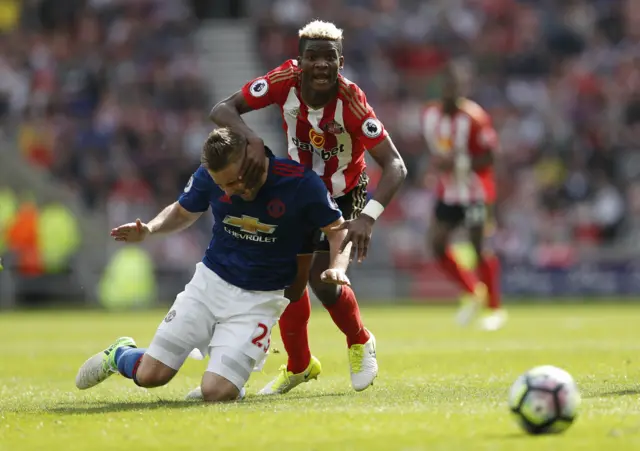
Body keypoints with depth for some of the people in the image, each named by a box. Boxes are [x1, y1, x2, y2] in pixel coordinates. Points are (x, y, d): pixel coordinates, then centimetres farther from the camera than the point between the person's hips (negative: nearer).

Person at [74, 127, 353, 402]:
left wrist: (337, 267, -27)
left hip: (260, 300, -2)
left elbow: (338, 230, -7)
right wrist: (150, 229, -10)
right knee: (149, 375, -2)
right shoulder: (208, 177, -10)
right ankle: (119, 354, 35)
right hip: (210, 283, 2)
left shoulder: (300, 182, -20)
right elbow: (182, 213, 10)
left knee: (215, 392, -19)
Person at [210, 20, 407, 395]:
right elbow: (223, 109, -26)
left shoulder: (351, 102, -35)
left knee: (321, 278, -19)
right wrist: (252, 140, -47)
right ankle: (299, 366, 35)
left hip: (344, 197, -4)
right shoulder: (286, 81, -26)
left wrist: (368, 217, -52)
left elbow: (395, 166, -38)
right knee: (291, 283, 9)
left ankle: (360, 343, 13)